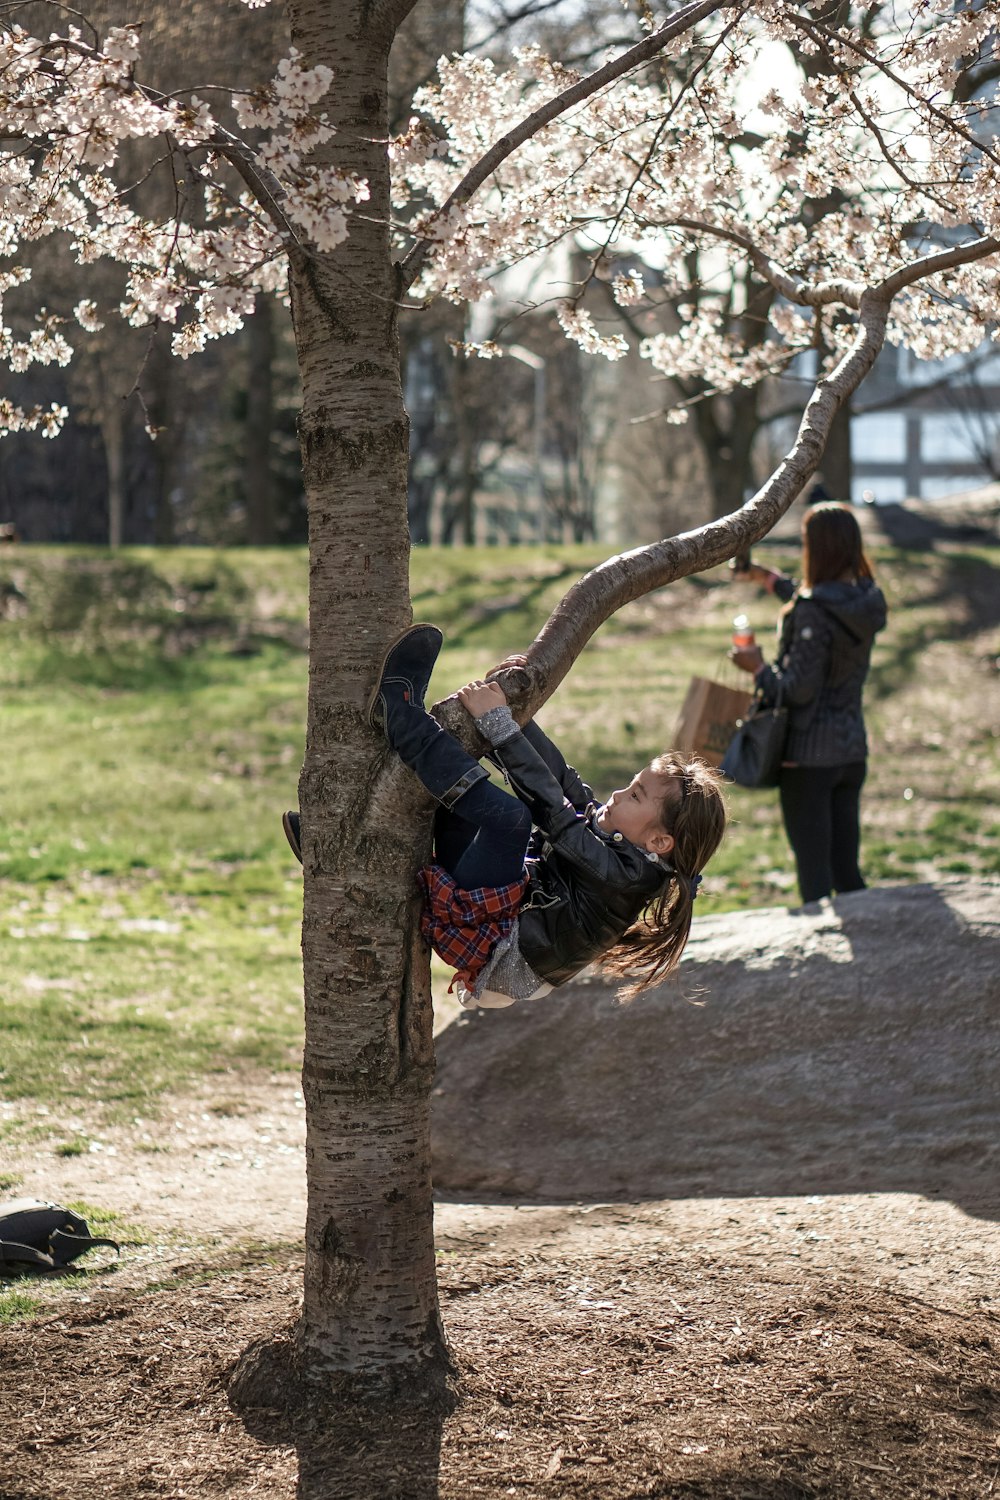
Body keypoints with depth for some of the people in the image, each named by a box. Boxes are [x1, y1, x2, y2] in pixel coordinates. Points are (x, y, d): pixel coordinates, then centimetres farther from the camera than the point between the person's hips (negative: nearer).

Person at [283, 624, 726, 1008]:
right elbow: (557, 778, 11)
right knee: (458, 779, 17)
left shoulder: (627, 874, -19)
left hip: (483, 944, -10)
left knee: (507, 813, -32)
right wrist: (509, 706, 3)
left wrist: (498, 722, -20)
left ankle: (395, 712, -19)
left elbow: (550, 806, -22)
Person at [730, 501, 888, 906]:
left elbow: (800, 688, -19)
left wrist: (759, 669, -2)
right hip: (852, 749, 7)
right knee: (846, 870, 14)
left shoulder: (812, 611, -20)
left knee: (814, 873, -1)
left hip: (808, 754, -7)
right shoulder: (866, 601, 4)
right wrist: (771, 579, 37)